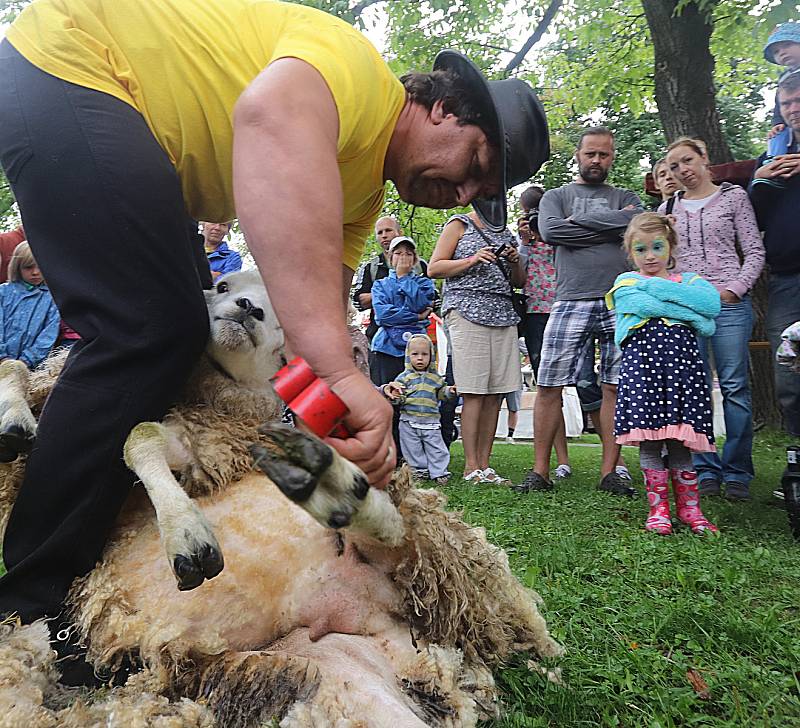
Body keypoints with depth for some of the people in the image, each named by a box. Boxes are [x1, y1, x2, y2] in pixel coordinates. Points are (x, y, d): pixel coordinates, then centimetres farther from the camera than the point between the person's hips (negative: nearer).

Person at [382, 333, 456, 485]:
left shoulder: (435, 377, 8)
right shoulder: (404, 377, 1)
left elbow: (441, 393, 18)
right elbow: (398, 398, 0)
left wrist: (450, 391, -1)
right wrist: (394, 395, -23)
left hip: (431, 421, 1)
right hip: (409, 422, -1)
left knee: (436, 448, 2)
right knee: (413, 450, 6)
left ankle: (439, 473, 10)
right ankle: (420, 471, 17)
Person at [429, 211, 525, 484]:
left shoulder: (505, 234, 26)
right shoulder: (459, 225, 11)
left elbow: (518, 282, 26)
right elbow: (434, 268, 2)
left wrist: (515, 261, 6)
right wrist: (472, 260, -9)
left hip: (503, 313, 5)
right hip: (467, 310, -5)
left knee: (495, 394, -1)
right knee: (474, 393, -10)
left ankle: (484, 465, 4)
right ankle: (471, 467, -6)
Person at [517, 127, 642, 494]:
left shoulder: (626, 198, 19)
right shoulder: (556, 196, 16)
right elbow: (549, 231, -6)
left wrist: (579, 219, -3)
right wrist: (611, 226, -2)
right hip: (571, 301, -1)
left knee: (616, 388, 1)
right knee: (548, 386, -4)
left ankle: (609, 472, 10)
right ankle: (540, 471, 5)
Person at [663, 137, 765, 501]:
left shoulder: (734, 197, 10)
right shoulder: (668, 209, 16)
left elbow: (754, 251, 5)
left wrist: (734, 288, -8)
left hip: (728, 303, -2)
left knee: (735, 386, -3)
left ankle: (737, 472, 5)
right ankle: (706, 470, 6)